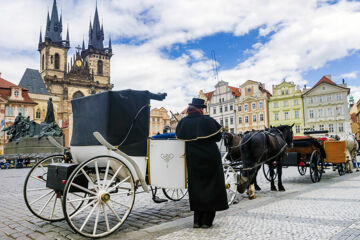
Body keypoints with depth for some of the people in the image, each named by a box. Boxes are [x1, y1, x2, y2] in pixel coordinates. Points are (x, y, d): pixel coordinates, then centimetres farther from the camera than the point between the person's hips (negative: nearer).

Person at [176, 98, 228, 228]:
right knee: (210, 187, 10)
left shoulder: (183, 122, -3)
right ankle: (207, 221, 13)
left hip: (193, 160, 3)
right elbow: (218, 137, -3)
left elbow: (179, 137, 7)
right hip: (210, 159, -2)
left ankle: (197, 220, 17)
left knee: (196, 188, 13)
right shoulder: (207, 120, -10)